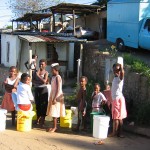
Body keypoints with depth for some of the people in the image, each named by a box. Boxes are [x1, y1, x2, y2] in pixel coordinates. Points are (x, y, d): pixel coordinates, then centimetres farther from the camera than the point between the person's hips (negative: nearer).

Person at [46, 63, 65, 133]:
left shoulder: (58, 77, -14)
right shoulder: (53, 77, 13)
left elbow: (58, 89, -19)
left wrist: (55, 98, -22)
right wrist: (52, 98, 15)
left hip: (56, 97, -9)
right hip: (53, 96, 9)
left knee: (55, 112, -7)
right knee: (53, 112, 10)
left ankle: (54, 127, -2)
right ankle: (54, 126, 16)